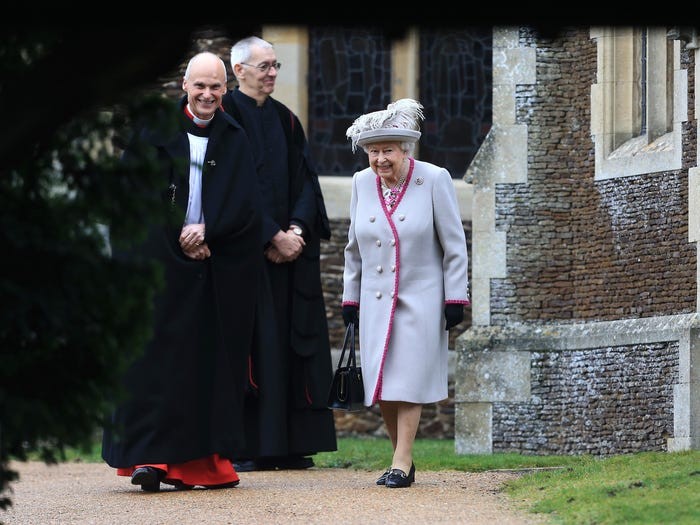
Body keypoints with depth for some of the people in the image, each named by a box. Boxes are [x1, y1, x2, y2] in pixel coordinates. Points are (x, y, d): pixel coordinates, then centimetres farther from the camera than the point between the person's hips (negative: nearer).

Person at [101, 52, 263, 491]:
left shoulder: (237, 140, 10)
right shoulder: (155, 130, 3)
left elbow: (245, 204, 3)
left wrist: (206, 230, -12)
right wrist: (180, 236, -9)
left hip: (221, 268, 3)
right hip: (162, 257, -3)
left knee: (214, 359, 2)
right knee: (159, 357, -8)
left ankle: (206, 459, 5)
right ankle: (150, 455, -9)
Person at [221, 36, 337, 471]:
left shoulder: (285, 120, 16)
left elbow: (304, 180, 10)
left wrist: (296, 231, -8)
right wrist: (272, 238, -15)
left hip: (290, 249, 6)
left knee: (292, 339, 3)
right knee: (251, 342, -8)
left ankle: (287, 444, 5)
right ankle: (247, 446, -7)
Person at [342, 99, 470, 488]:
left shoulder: (434, 180, -7)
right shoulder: (362, 184, 5)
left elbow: (454, 245, -3)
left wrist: (455, 298, -6)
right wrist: (350, 298, 14)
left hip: (421, 300, -4)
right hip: (375, 301, 4)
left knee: (409, 381, -9)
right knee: (382, 385, 1)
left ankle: (402, 464, -6)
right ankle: (403, 459, 13)